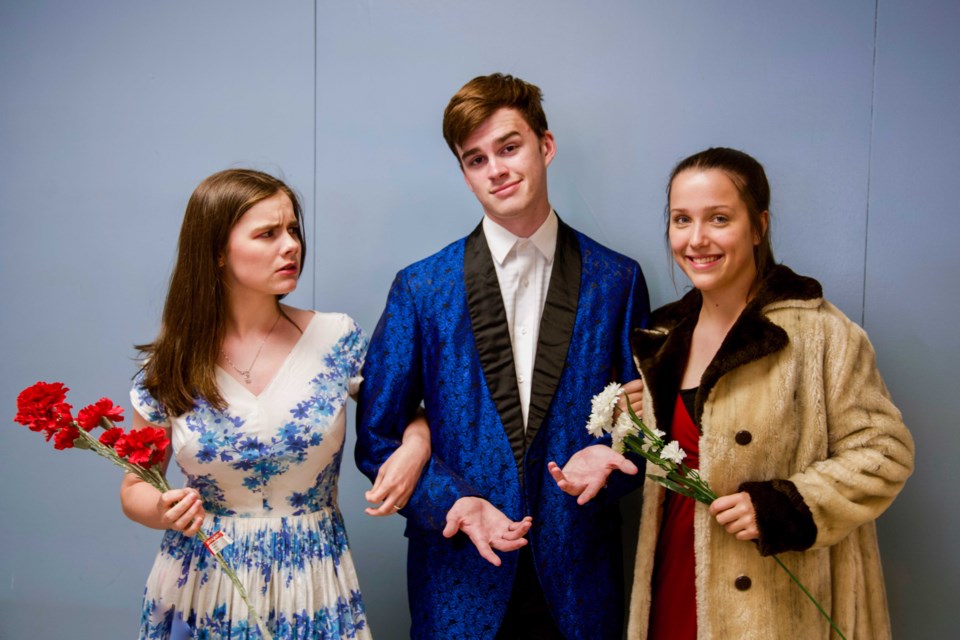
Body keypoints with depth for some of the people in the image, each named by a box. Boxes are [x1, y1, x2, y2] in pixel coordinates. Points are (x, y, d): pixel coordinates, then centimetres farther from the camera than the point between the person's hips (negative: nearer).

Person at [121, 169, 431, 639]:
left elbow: (411, 410, 5)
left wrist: (414, 448, -18)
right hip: (202, 589, 0)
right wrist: (164, 512, -19)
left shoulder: (338, 340, -8)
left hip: (310, 590, 0)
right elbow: (136, 488, 4)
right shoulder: (169, 368, -6)